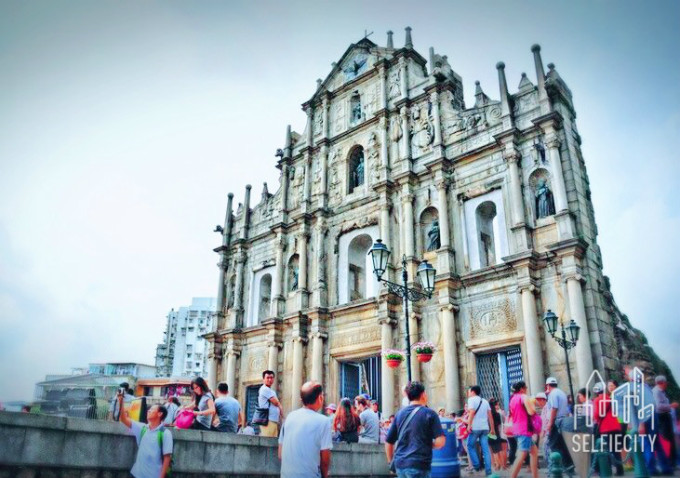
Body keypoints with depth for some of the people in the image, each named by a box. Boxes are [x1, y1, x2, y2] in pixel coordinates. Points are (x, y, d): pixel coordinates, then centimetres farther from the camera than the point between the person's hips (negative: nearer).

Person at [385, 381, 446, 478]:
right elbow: (440, 442, -11)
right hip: (418, 465, -5)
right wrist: (429, 444, 8)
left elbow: (389, 442, 12)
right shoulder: (429, 413, -3)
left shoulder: (399, 414, 9)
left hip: (400, 463, 5)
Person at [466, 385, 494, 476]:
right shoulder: (485, 401, 17)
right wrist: (492, 428, 16)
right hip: (485, 427, 6)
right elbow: (490, 415, 14)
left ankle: (477, 465, 2)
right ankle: (488, 471, 2)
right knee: (485, 449, 5)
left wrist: (469, 425, -15)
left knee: (470, 446, 9)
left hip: (475, 427, -6)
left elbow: (472, 412, -15)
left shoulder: (472, 399, -2)